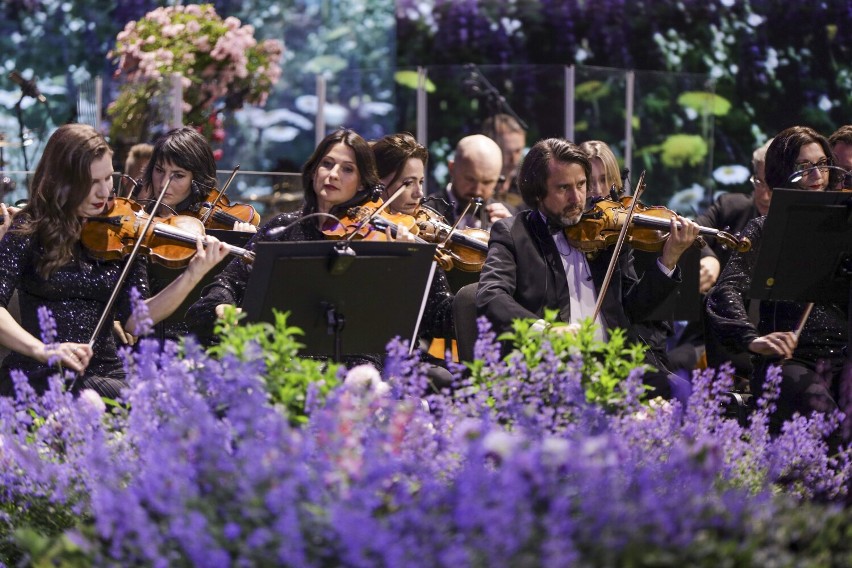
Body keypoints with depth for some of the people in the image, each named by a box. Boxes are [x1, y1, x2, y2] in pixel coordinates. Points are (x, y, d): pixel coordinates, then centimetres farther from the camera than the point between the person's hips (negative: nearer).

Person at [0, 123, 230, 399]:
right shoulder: (31, 230, -1)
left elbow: (133, 319, -2)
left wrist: (192, 277, -15)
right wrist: (41, 350, -28)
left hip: (105, 373, 4)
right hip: (37, 375, -4)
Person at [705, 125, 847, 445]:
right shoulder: (765, 231, 9)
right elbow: (727, 290, -7)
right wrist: (752, 338, -26)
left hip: (842, 356, 2)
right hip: (790, 358, -2)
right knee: (816, 403, -34)